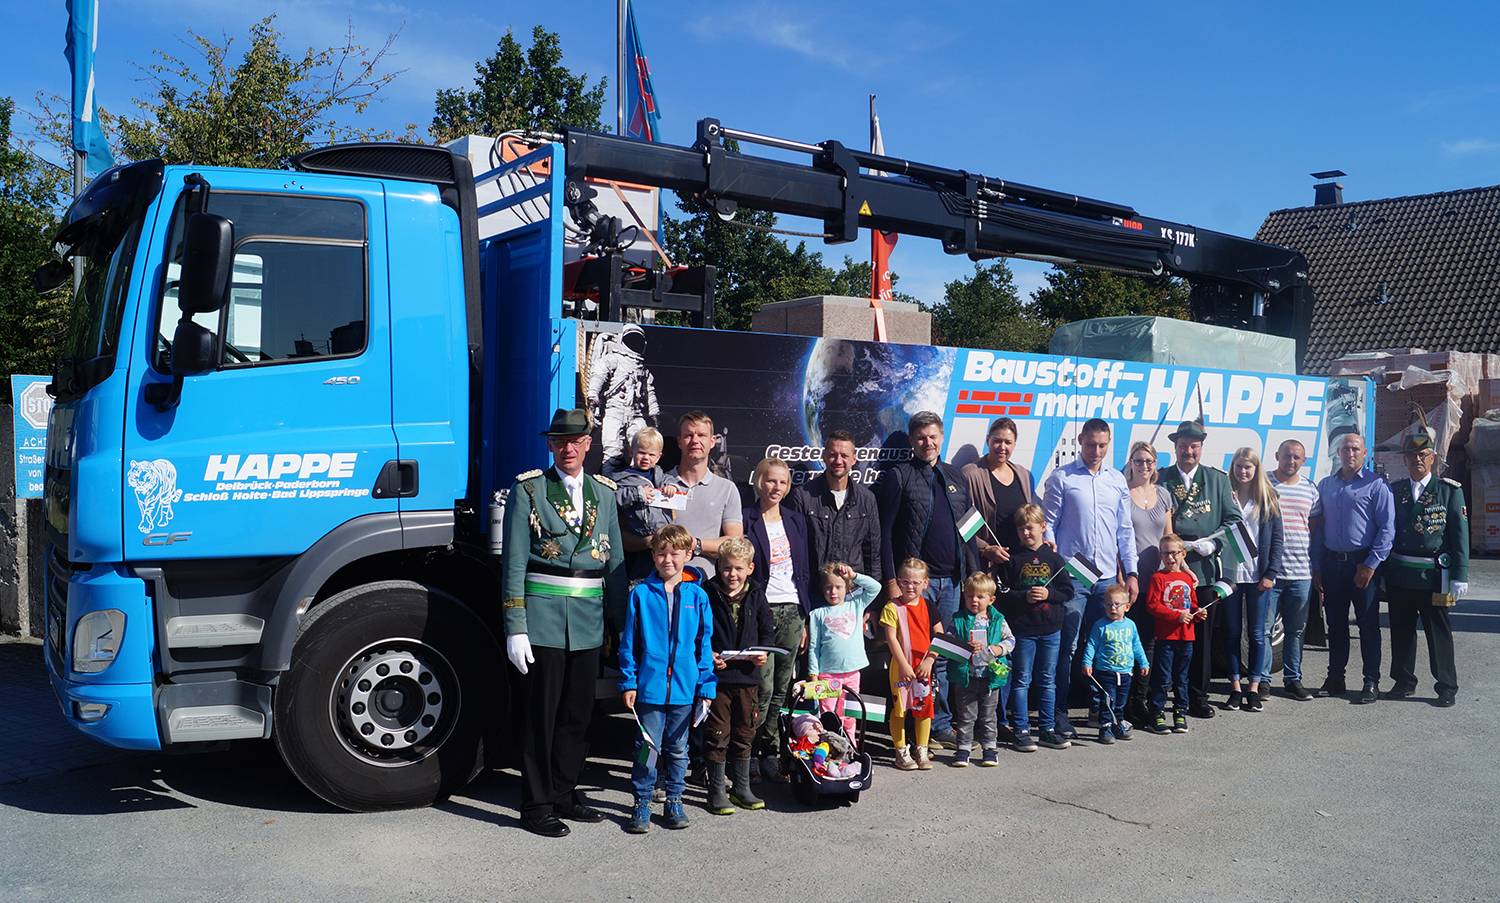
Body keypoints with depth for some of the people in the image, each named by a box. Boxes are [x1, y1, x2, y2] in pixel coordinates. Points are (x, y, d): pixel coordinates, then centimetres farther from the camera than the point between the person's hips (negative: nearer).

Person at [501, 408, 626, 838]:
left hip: (589, 620, 4)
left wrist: (621, 624, 8)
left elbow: (615, 562, 13)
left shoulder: (604, 493, 11)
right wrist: (515, 627, -10)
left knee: (578, 713, 13)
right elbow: (514, 563, -5)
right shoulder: (528, 489, -1)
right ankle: (537, 805, 14)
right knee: (541, 714, 2)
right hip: (543, 616, -4)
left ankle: (564, 793, 28)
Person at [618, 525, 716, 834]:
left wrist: (706, 687, 0)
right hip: (650, 686, -2)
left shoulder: (697, 596, 0)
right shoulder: (641, 594, -3)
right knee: (647, 749, 4)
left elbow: (705, 645, 3)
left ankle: (674, 803, 30)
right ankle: (642, 806, 19)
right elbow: (628, 643, 0)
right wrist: (628, 682, -3)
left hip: (684, 689, 2)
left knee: (678, 749, 15)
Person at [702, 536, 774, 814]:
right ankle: (716, 791, 15)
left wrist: (763, 652, -6)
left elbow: (767, 630, 12)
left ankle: (742, 788, 27)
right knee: (717, 734, 2)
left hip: (748, 676, 4)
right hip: (716, 676, -3)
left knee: (744, 733, 14)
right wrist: (707, 655, -17)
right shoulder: (708, 594, -6)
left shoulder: (756, 595, 4)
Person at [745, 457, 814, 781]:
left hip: (791, 611, 5)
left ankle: (772, 753, 15)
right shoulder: (746, 520, -2)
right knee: (764, 687, -8)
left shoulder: (796, 521, 14)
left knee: (782, 688, 7)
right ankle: (766, 754, 3)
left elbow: (804, 572, 16)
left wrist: (805, 618, 12)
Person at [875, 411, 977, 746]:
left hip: (952, 580, 5)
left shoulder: (955, 477, 15)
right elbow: (884, 532, -7)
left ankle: (940, 723, 20)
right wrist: (891, 580, -13)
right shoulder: (897, 476, -2)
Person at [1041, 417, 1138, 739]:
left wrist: (1130, 572, 10)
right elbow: (1048, 524, 0)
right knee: (1066, 647, -1)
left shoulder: (1117, 480, 12)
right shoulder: (1061, 478, 0)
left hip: (1107, 577, 4)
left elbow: (1125, 530, 15)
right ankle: (1059, 712, 6)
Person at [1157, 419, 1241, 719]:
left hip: (1205, 570, 2)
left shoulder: (1218, 479, 10)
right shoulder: (1161, 480, 4)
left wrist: (1212, 543, -9)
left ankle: (1198, 697, 16)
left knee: (1202, 636, 6)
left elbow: (1233, 519, 6)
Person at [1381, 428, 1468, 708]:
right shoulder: (1395, 491, 8)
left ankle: (1447, 687, 14)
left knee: (1439, 632, 4)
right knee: (1401, 631, 11)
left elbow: (1460, 536, -5)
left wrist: (1459, 576, -11)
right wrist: (1382, 571, 9)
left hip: (1432, 576, -3)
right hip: (1398, 576, 4)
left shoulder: (1450, 491, -2)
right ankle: (1404, 682, 23)